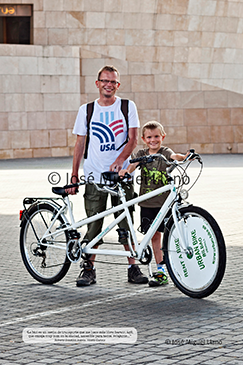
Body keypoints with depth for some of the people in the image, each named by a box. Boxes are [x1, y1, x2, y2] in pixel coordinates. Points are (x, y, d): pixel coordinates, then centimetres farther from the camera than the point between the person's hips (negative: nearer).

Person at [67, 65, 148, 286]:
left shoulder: (128, 107, 3)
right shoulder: (86, 110, 7)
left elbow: (133, 139, -3)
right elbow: (80, 144, 9)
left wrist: (120, 159, -22)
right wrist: (74, 176, 5)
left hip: (121, 175, -1)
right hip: (94, 176, 1)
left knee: (127, 225, 0)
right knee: (94, 225, 0)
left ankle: (133, 268, 9)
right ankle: (89, 269, 11)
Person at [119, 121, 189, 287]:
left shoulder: (165, 152, -1)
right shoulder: (142, 154, 8)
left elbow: (174, 156, -22)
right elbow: (134, 164, -9)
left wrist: (184, 157, -45)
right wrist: (126, 170, -32)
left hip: (165, 201, -3)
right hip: (147, 203, 3)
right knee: (155, 236, 7)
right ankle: (160, 270, 14)